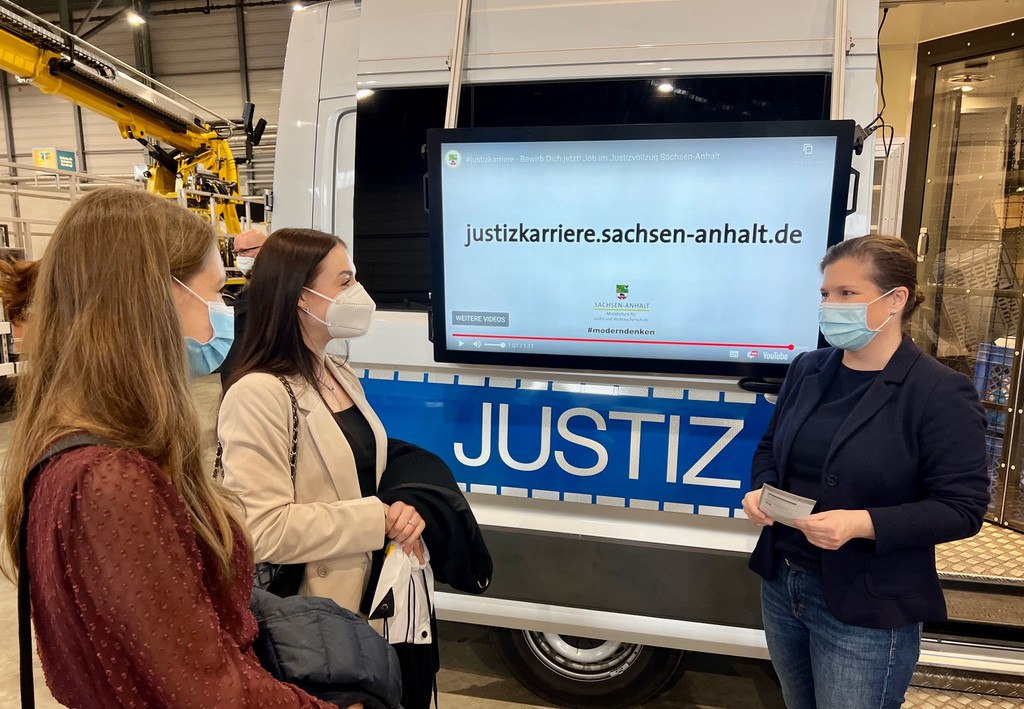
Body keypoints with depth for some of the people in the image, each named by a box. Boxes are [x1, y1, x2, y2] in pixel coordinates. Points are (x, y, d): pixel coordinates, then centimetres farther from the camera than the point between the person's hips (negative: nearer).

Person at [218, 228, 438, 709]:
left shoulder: (341, 378, 7)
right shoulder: (258, 395, -21)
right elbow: (265, 531, -27)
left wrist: (402, 513, -3)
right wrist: (379, 519, -20)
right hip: (321, 627, -8)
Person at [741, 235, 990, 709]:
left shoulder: (942, 394, -14)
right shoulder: (807, 369, 3)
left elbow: (961, 508, -15)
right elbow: (770, 448, 13)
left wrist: (862, 523, -28)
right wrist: (761, 490, -7)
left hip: (865, 609, -6)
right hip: (780, 584, 6)